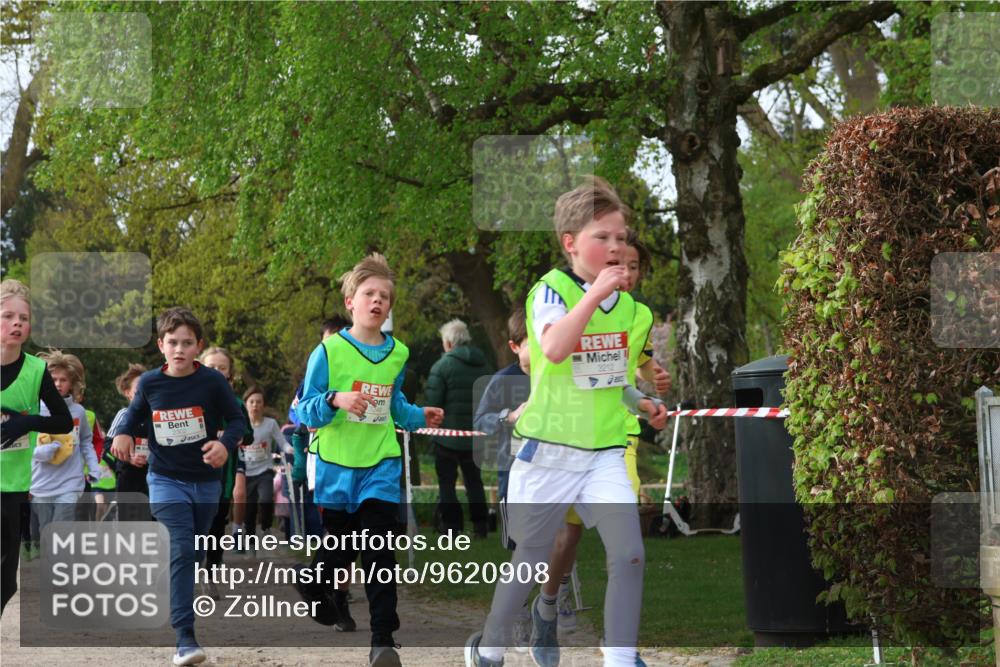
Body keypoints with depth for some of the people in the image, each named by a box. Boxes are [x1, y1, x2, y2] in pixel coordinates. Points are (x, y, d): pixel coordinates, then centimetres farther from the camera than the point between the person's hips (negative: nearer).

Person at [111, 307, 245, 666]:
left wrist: (226, 444, -23)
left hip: (206, 481, 1)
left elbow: (237, 419, -4)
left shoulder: (212, 381, -9)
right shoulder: (149, 383, -4)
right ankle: (184, 637, -23)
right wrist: (124, 434, -6)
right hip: (166, 479, -1)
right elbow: (135, 413, 14)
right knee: (181, 551, -18)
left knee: (194, 554, 17)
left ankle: (182, 607, 41)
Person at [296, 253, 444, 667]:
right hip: (336, 466, -2)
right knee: (335, 552, 9)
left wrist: (419, 417, 11)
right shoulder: (329, 351, -6)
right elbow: (306, 413, -7)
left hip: (380, 466, 2)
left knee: (380, 554, -8)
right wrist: (335, 400, -24)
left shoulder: (397, 354, 7)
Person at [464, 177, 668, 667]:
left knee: (629, 556, -12)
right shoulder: (551, 289, -11)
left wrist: (639, 403, 7)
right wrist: (595, 293, -32)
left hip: (605, 451, 4)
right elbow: (554, 349, -31)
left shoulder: (625, 301, 8)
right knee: (532, 563, 7)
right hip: (549, 449, -4)